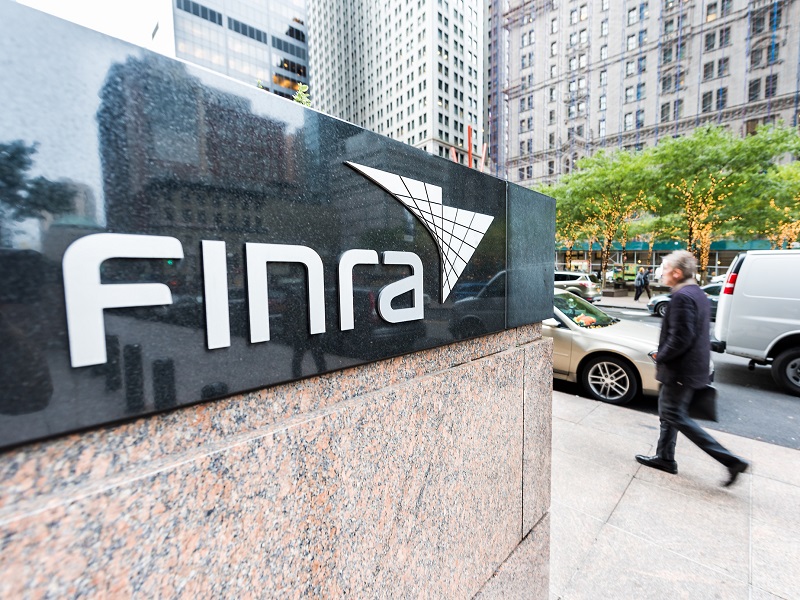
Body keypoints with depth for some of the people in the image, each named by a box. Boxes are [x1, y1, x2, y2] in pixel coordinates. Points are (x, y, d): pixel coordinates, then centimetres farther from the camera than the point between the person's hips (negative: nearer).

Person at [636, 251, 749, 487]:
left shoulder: (682, 297, -21)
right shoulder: (698, 294, 11)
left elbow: (680, 338, -26)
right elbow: (694, 333, 16)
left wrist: (661, 357, -12)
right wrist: (664, 355, 13)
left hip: (681, 369, -10)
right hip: (693, 366, 10)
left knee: (675, 416, 3)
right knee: (668, 411, 17)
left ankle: (730, 460, 8)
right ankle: (665, 458, 28)